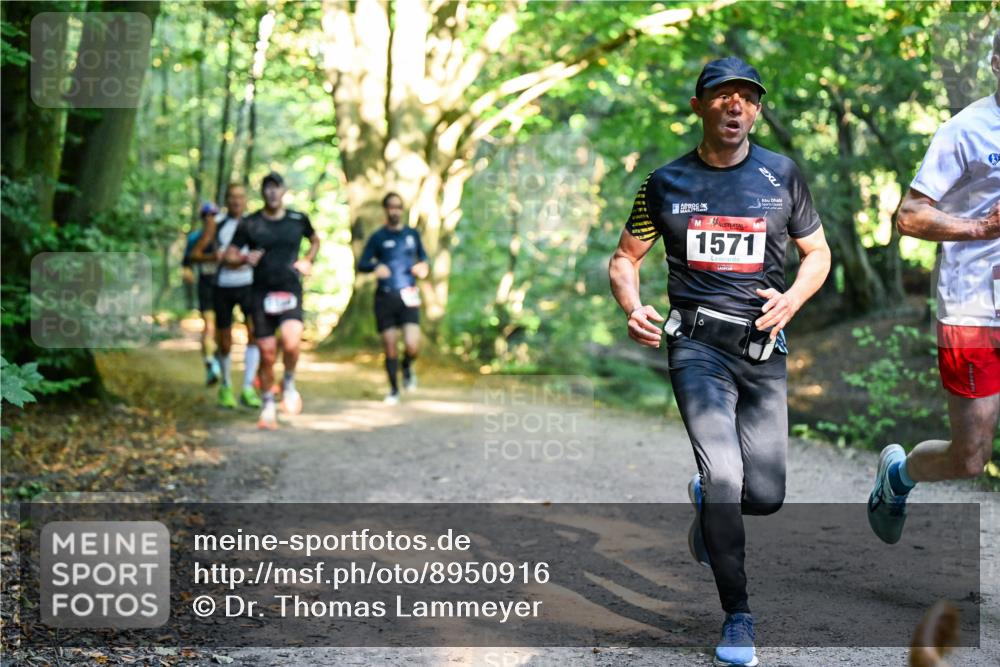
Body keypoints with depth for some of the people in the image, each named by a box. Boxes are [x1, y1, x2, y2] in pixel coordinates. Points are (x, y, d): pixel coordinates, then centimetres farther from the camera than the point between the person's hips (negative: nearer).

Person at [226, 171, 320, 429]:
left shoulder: (299, 220, 6)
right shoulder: (249, 224, 2)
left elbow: (315, 240, 26)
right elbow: (229, 256, 5)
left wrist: (308, 260, 8)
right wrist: (245, 258, -16)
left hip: (290, 291, 0)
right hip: (261, 293, 0)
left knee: (291, 343, -25)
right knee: (267, 354, 0)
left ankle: (289, 382, 5)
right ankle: (268, 406, 19)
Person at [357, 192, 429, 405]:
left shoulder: (412, 234, 12)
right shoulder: (377, 237, 5)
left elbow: (423, 257, 23)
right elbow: (362, 264, 2)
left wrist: (423, 267, 0)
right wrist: (375, 267, -20)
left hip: (408, 297, 1)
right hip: (385, 297, 0)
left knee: (412, 345, -15)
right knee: (390, 347, 1)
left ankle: (407, 367, 19)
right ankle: (394, 389, 19)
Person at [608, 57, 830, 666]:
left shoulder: (781, 175, 7)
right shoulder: (667, 183, 6)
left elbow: (818, 252, 14)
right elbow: (626, 258, 13)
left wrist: (793, 298, -7)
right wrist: (633, 308, -9)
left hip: (763, 348, 2)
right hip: (697, 345, -1)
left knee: (765, 497, -1)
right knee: (724, 475, -17)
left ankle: (707, 501, 37)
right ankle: (738, 616, -2)